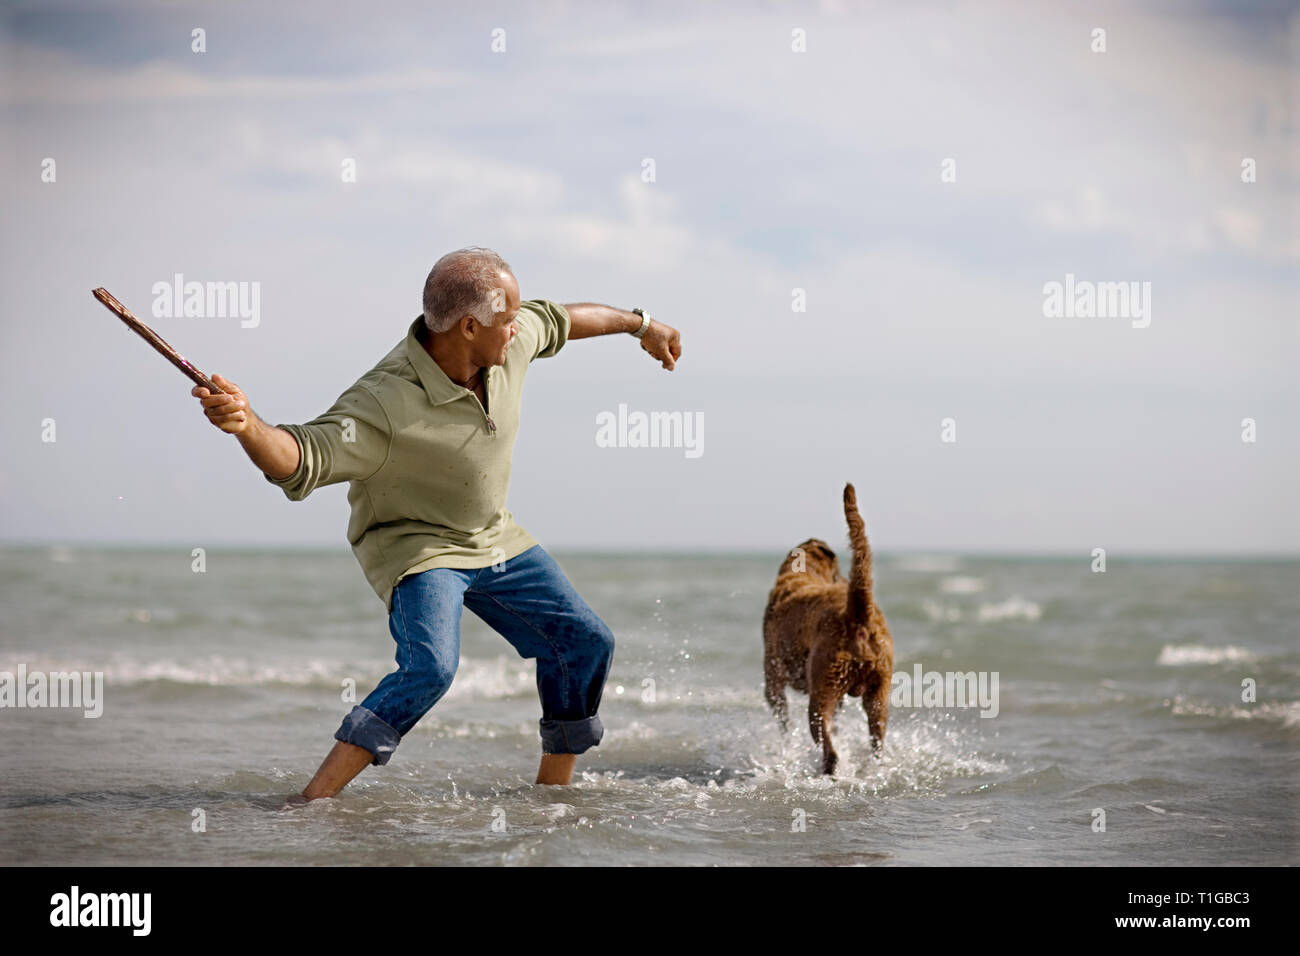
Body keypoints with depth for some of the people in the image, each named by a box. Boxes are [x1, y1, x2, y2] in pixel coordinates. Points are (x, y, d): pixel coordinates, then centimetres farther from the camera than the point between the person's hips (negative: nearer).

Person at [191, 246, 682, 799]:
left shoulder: (510, 341, -13)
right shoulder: (384, 405, -34)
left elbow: (557, 319, 9)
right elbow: (300, 460, -40)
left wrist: (640, 324, 25)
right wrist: (247, 425, -62)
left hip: (494, 539, 8)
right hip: (416, 546, -8)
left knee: (585, 644, 10)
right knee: (430, 668, -32)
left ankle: (553, 789, 27)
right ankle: (312, 803, -29)